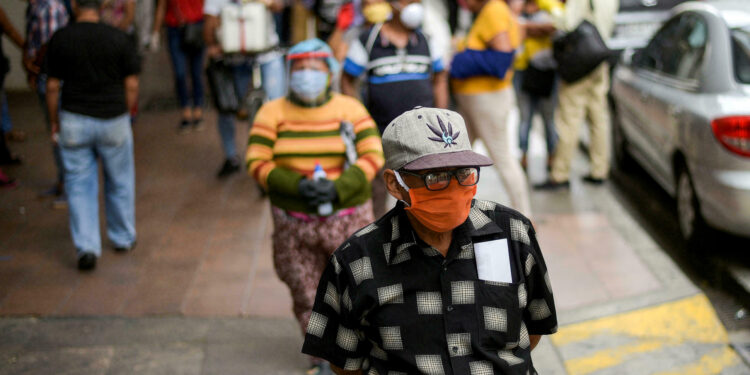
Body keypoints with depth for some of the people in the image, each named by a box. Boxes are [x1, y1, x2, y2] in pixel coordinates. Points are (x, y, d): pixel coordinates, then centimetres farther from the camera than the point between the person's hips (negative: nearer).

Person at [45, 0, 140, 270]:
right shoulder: (119, 39, -7)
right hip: (113, 120, 0)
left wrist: (54, 122, 9)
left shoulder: (60, 39, -6)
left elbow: (52, 87, -3)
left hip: (74, 121, 0)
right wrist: (125, 114, 11)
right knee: (119, 182, 17)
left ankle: (86, 247, 0)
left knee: (79, 185, 7)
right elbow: (132, 85, -4)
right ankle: (123, 239, 31)